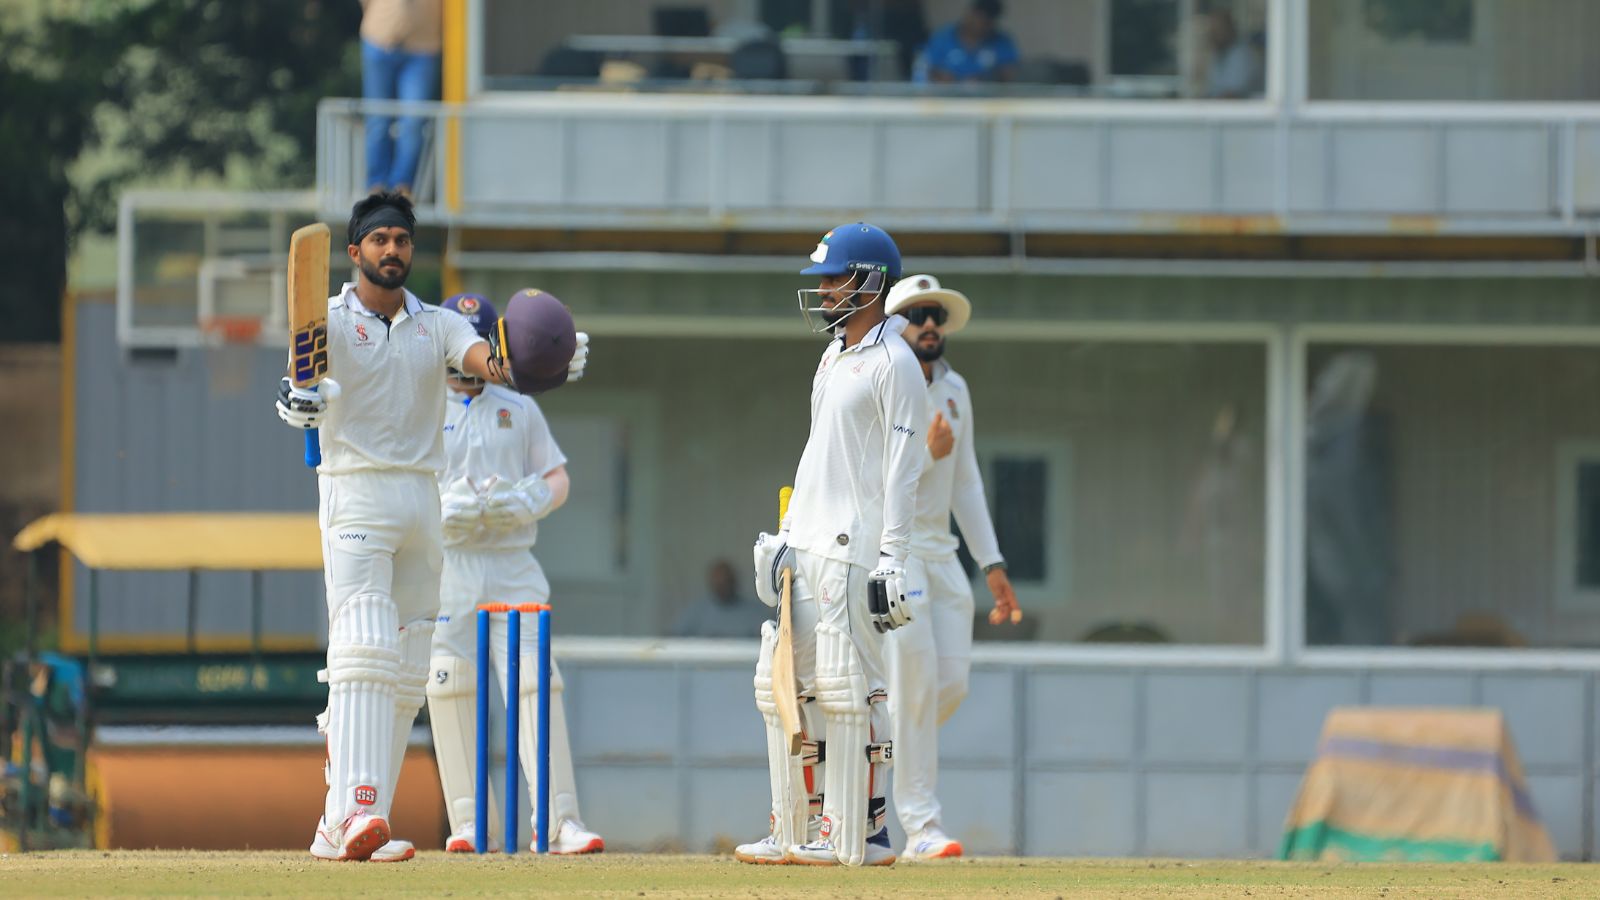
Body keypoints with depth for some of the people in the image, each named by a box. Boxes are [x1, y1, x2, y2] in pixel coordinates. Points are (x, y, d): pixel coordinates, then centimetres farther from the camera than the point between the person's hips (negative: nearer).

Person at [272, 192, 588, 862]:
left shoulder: (438, 325, 11)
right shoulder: (333, 321, 0)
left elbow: (483, 359, -8)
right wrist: (298, 397, -45)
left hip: (422, 500, 6)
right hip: (356, 496, -6)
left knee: (406, 672, 4)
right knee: (363, 650, -20)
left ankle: (343, 826, 7)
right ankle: (355, 812, -32)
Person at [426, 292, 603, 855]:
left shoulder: (520, 412, 16)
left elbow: (558, 480, 13)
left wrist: (527, 502, -9)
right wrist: (444, 508, -19)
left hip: (512, 569, 2)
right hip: (444, 569, -1)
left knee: (536, 685, -10)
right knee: (450, 691, -5)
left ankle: (557, 820, -14)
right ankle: (469, 822, 0)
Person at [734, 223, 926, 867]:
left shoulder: (893, 365, -10)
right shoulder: (833, 356, 19)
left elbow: (903, 470, -14)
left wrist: (892, 562, -19)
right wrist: (787, 533, 20)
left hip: (853, 548, -10)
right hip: (805, 546, 10)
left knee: (846, 689, -11)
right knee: (781, 684, 8)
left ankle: (862, 834, -9)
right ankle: (797, 830, 11)